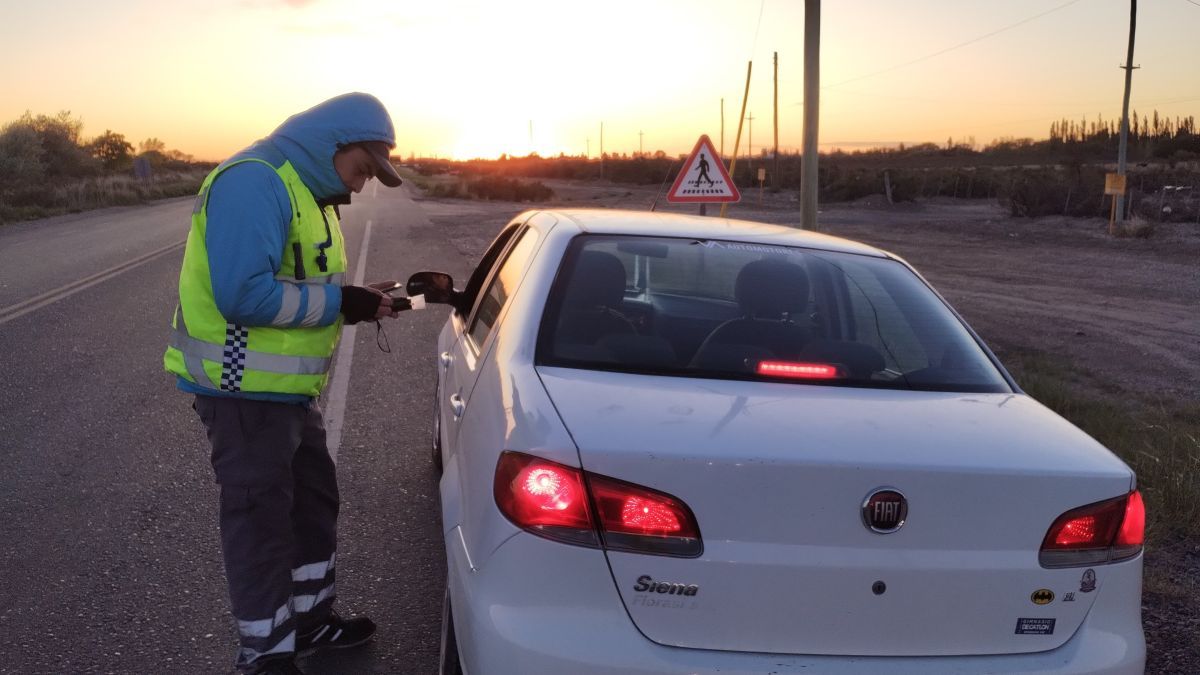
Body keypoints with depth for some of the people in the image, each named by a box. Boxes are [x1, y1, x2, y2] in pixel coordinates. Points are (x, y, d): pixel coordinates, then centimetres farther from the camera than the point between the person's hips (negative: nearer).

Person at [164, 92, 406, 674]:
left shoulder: (306, 190, 12)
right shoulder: (254, 182, -21)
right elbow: (244, 294, -30)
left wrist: (354, 297, -1)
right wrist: (340, 303, -22)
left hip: (287, 386, 10)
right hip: (245, 391, -10)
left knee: (314, 501, 20)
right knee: (261, 520, 3)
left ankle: (311, 619, 38)